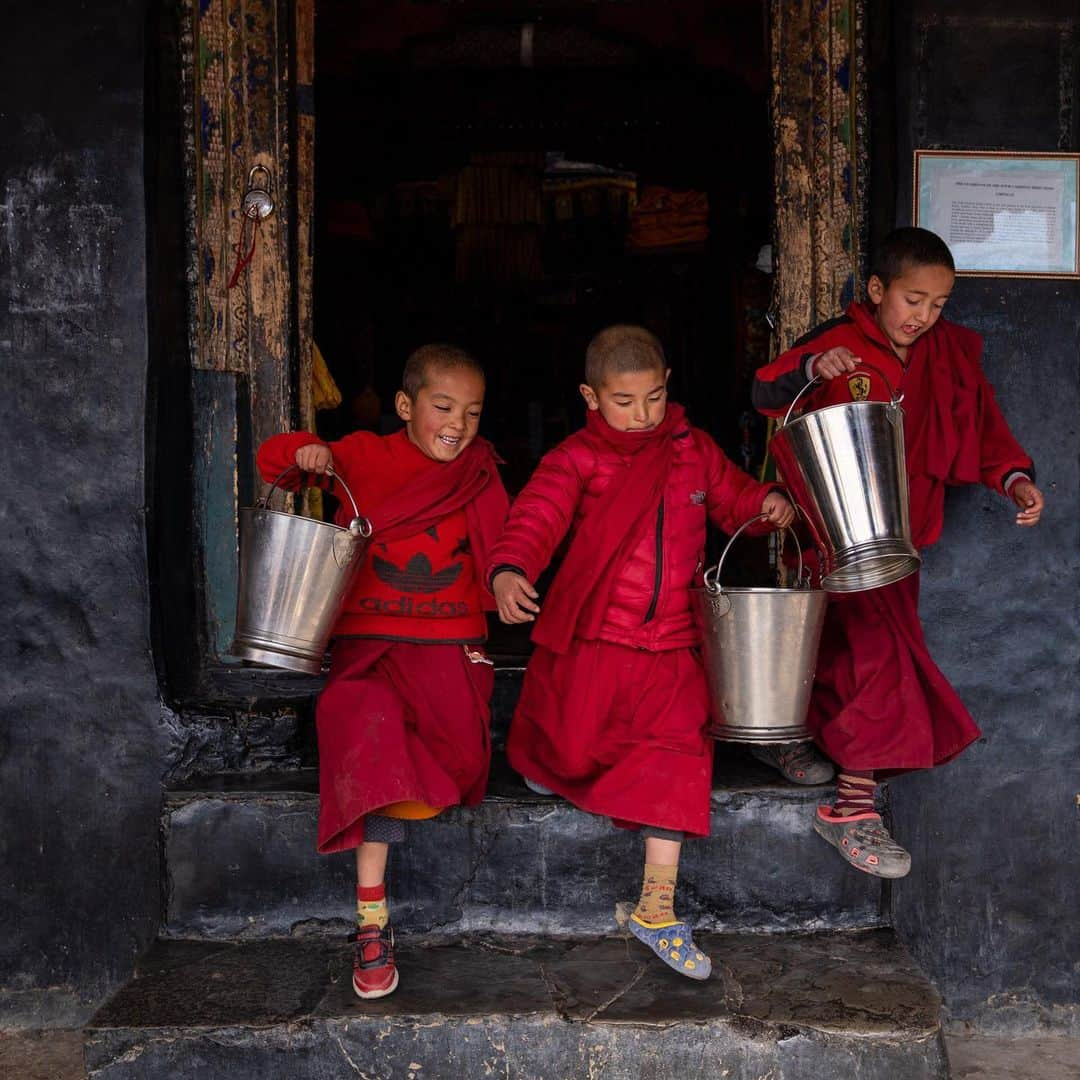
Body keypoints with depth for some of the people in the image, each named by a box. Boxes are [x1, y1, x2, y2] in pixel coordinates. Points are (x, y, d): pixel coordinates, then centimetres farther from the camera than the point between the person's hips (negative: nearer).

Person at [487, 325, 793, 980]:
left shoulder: (693, 450, 10)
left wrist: (766, 503, -2)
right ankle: (543, 739, 34)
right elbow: (535, 518, -17)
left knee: (678, 750, -12)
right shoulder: (576, 459, -3)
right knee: (575, 754, -7)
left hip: (673, 646, 2)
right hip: (591, 639, -2)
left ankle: (658, 909, -6)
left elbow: (732, 497, 23)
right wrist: (509, 571, -38)